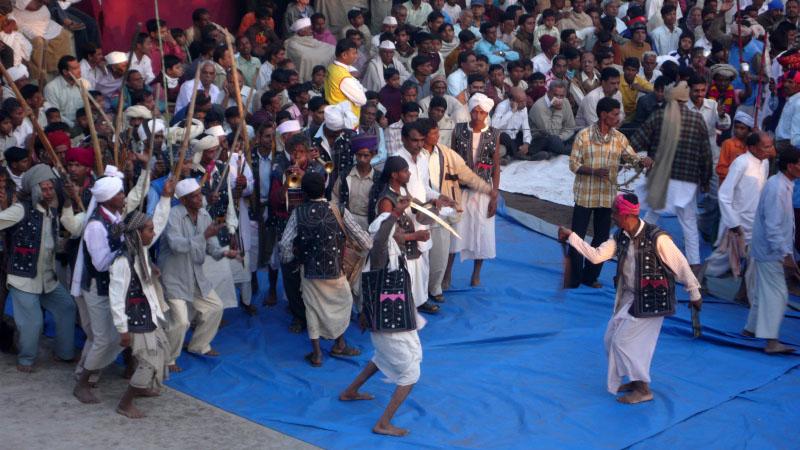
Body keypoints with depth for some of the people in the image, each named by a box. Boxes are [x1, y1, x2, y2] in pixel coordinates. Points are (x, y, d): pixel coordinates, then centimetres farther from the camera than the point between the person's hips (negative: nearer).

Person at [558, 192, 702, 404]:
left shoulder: (657, 238, -21)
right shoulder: (620, 237, 1)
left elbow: (680, 266, -12)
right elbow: (596, 256, -4)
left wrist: (694, 294, -4)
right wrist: (571, 236, -11)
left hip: (651, 301, -8)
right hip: (630, 297, 8)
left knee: (624, 341, -8)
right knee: (612, 338, 11)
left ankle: (643, 389, 7)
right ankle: (636, 380, 29)